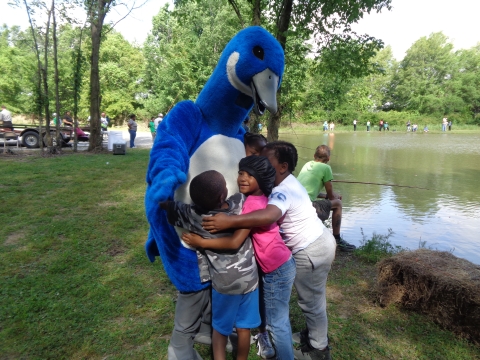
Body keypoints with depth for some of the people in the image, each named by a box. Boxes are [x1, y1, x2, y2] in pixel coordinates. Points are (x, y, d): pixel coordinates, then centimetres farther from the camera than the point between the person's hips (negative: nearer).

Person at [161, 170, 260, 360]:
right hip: (249, 279, 2)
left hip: (224, 284, -1)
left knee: (220, 329, 22)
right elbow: (235, 243, -18)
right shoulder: (241, 202, -19)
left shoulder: (194, 216, -21)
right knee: (244, 328, 22)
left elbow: (162, 203, -10)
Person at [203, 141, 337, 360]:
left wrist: (229, 221, -52)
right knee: (312, 299, 25)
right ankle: (313, 334, 45)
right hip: (320, 241, 10)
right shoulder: (287, 183, 4)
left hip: (312, 251, -9)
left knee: (311, 302, 10)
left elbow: (269, 216, -49)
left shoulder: (283, 191, -28)